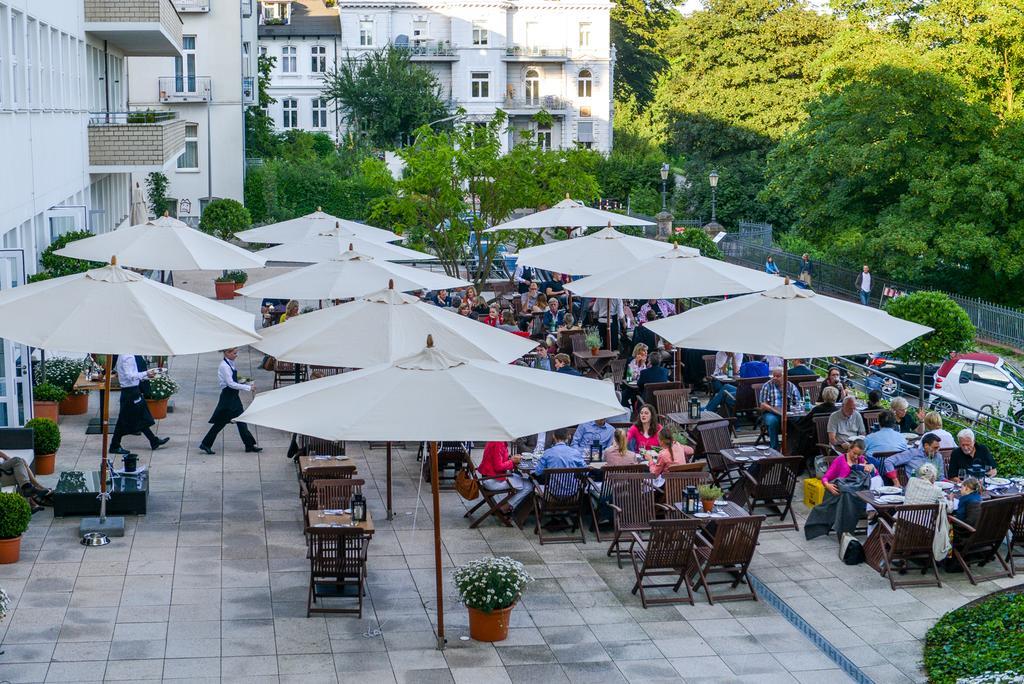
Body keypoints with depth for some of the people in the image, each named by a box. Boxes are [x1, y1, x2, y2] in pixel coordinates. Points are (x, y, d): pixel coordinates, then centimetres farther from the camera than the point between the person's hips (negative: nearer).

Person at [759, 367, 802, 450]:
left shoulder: (791, 387, 12)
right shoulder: (767, 386, 8)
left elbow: (798, 405, 6)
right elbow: (763, 405, 0)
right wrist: (776, 411, -16)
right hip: (771, 413, -1)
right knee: (772, 421, -36)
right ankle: (774, 448, -28)